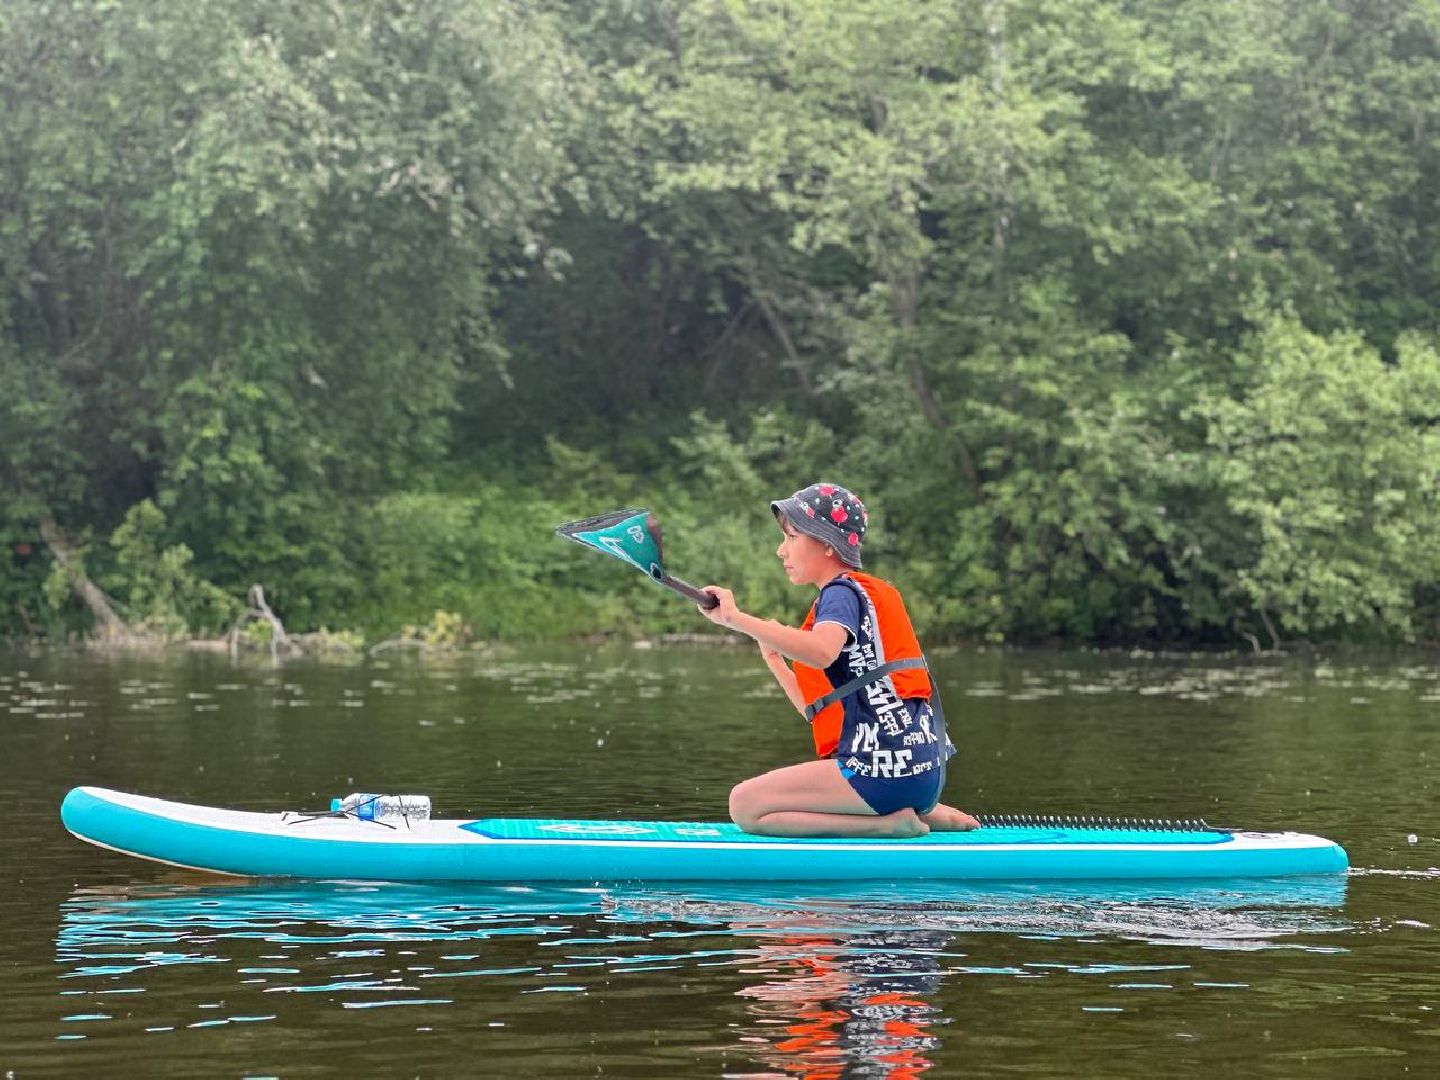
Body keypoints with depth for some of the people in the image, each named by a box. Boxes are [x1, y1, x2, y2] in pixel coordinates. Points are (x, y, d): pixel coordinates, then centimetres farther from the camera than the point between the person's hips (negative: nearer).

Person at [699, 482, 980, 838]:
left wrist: (736, 619, -31)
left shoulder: (842, 592, -5)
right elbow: (819, 712, 21)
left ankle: (891, 824, -10)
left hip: (887, 770, -10)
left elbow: (822, 652, -32)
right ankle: (923, 814, 11)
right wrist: (774, 659, 15)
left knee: (746, 805, -10)